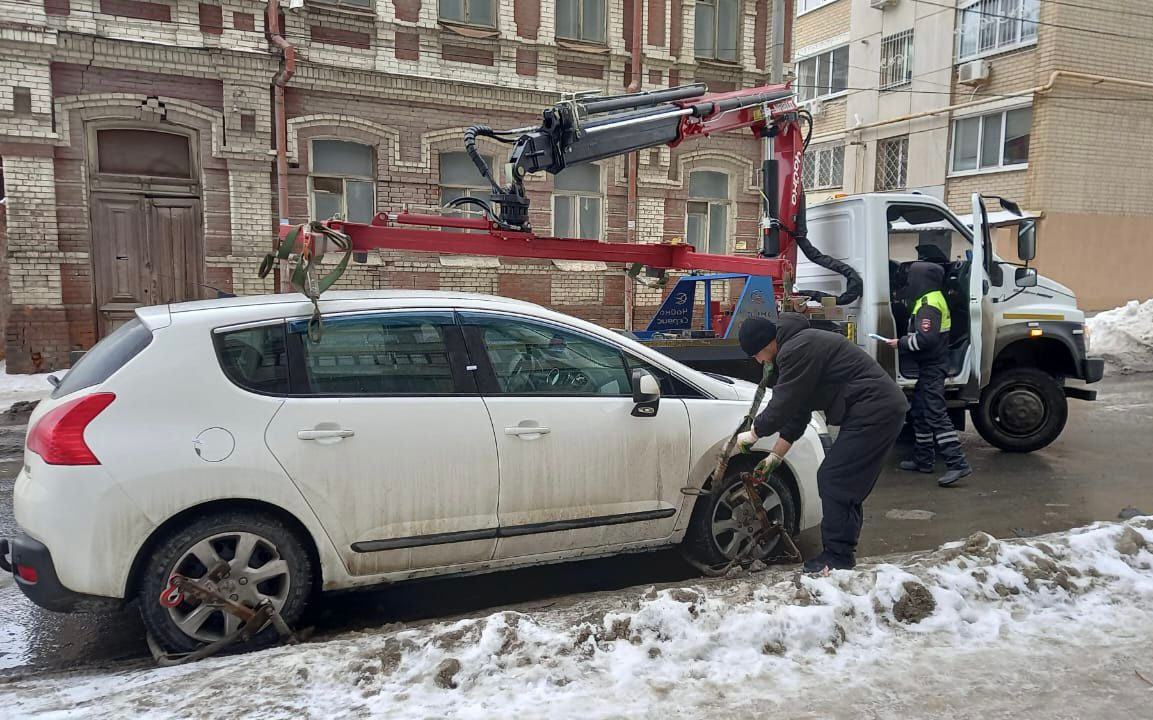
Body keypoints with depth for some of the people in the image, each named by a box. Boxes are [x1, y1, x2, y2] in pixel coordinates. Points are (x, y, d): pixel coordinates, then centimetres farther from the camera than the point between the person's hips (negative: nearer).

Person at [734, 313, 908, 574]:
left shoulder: (797, 349, -16)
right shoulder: (797, 346, 18)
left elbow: (784, 404, -14)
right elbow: (797, 410, 19)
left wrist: (753, 434, 3)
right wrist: (774, 457, 18)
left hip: (874, 412, -11)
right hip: (882, 409, 11)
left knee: (833, 481, -8)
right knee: (849, 485, 13)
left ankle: (838, 557, -1)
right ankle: (842, 553, 20)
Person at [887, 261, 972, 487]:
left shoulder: (928, 304, -18)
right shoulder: (932, 299, 16)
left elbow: (926, 339, -25)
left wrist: (900, 344, -13)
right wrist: (905, 340, 3)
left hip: (932, 367, -11)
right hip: (930, 366, 11)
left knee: (936, 414, -13)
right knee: (920, 411, 18)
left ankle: (958, 463, -15)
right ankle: (923, 459, 27)